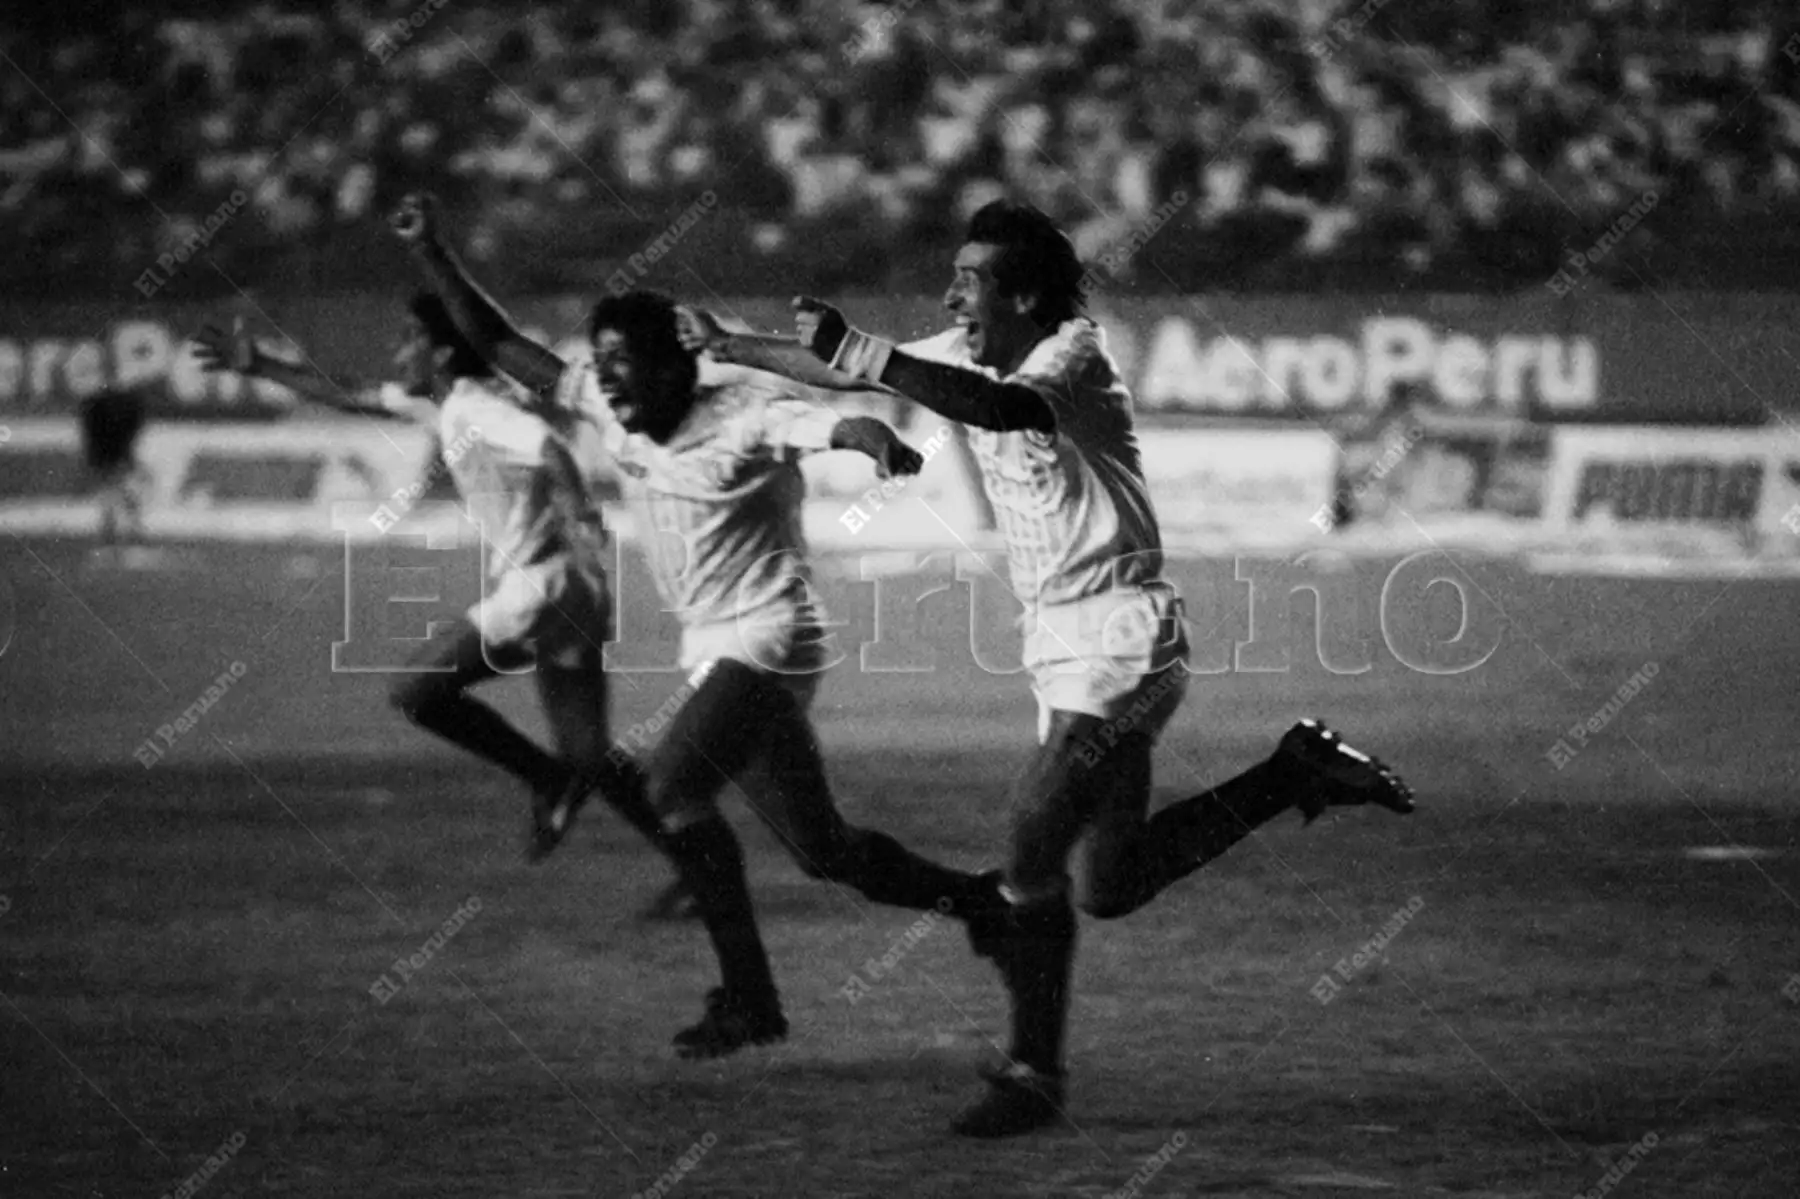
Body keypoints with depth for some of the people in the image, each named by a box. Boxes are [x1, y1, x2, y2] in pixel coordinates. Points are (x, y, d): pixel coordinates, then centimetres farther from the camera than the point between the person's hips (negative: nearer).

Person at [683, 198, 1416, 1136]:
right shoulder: (968, 355, 7)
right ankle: (1297, 775, 26)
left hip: (1120, 635, -9)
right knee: (1111, 885, 13)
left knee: (1033, 849, -15)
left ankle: (1036, 1073, -6)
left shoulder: (1072, 353, -17)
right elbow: (848, 374, 18)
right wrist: (730, 347, 10)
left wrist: (859, 351, -44)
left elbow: (1007, 408, -39)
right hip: (1061, 639, 9)